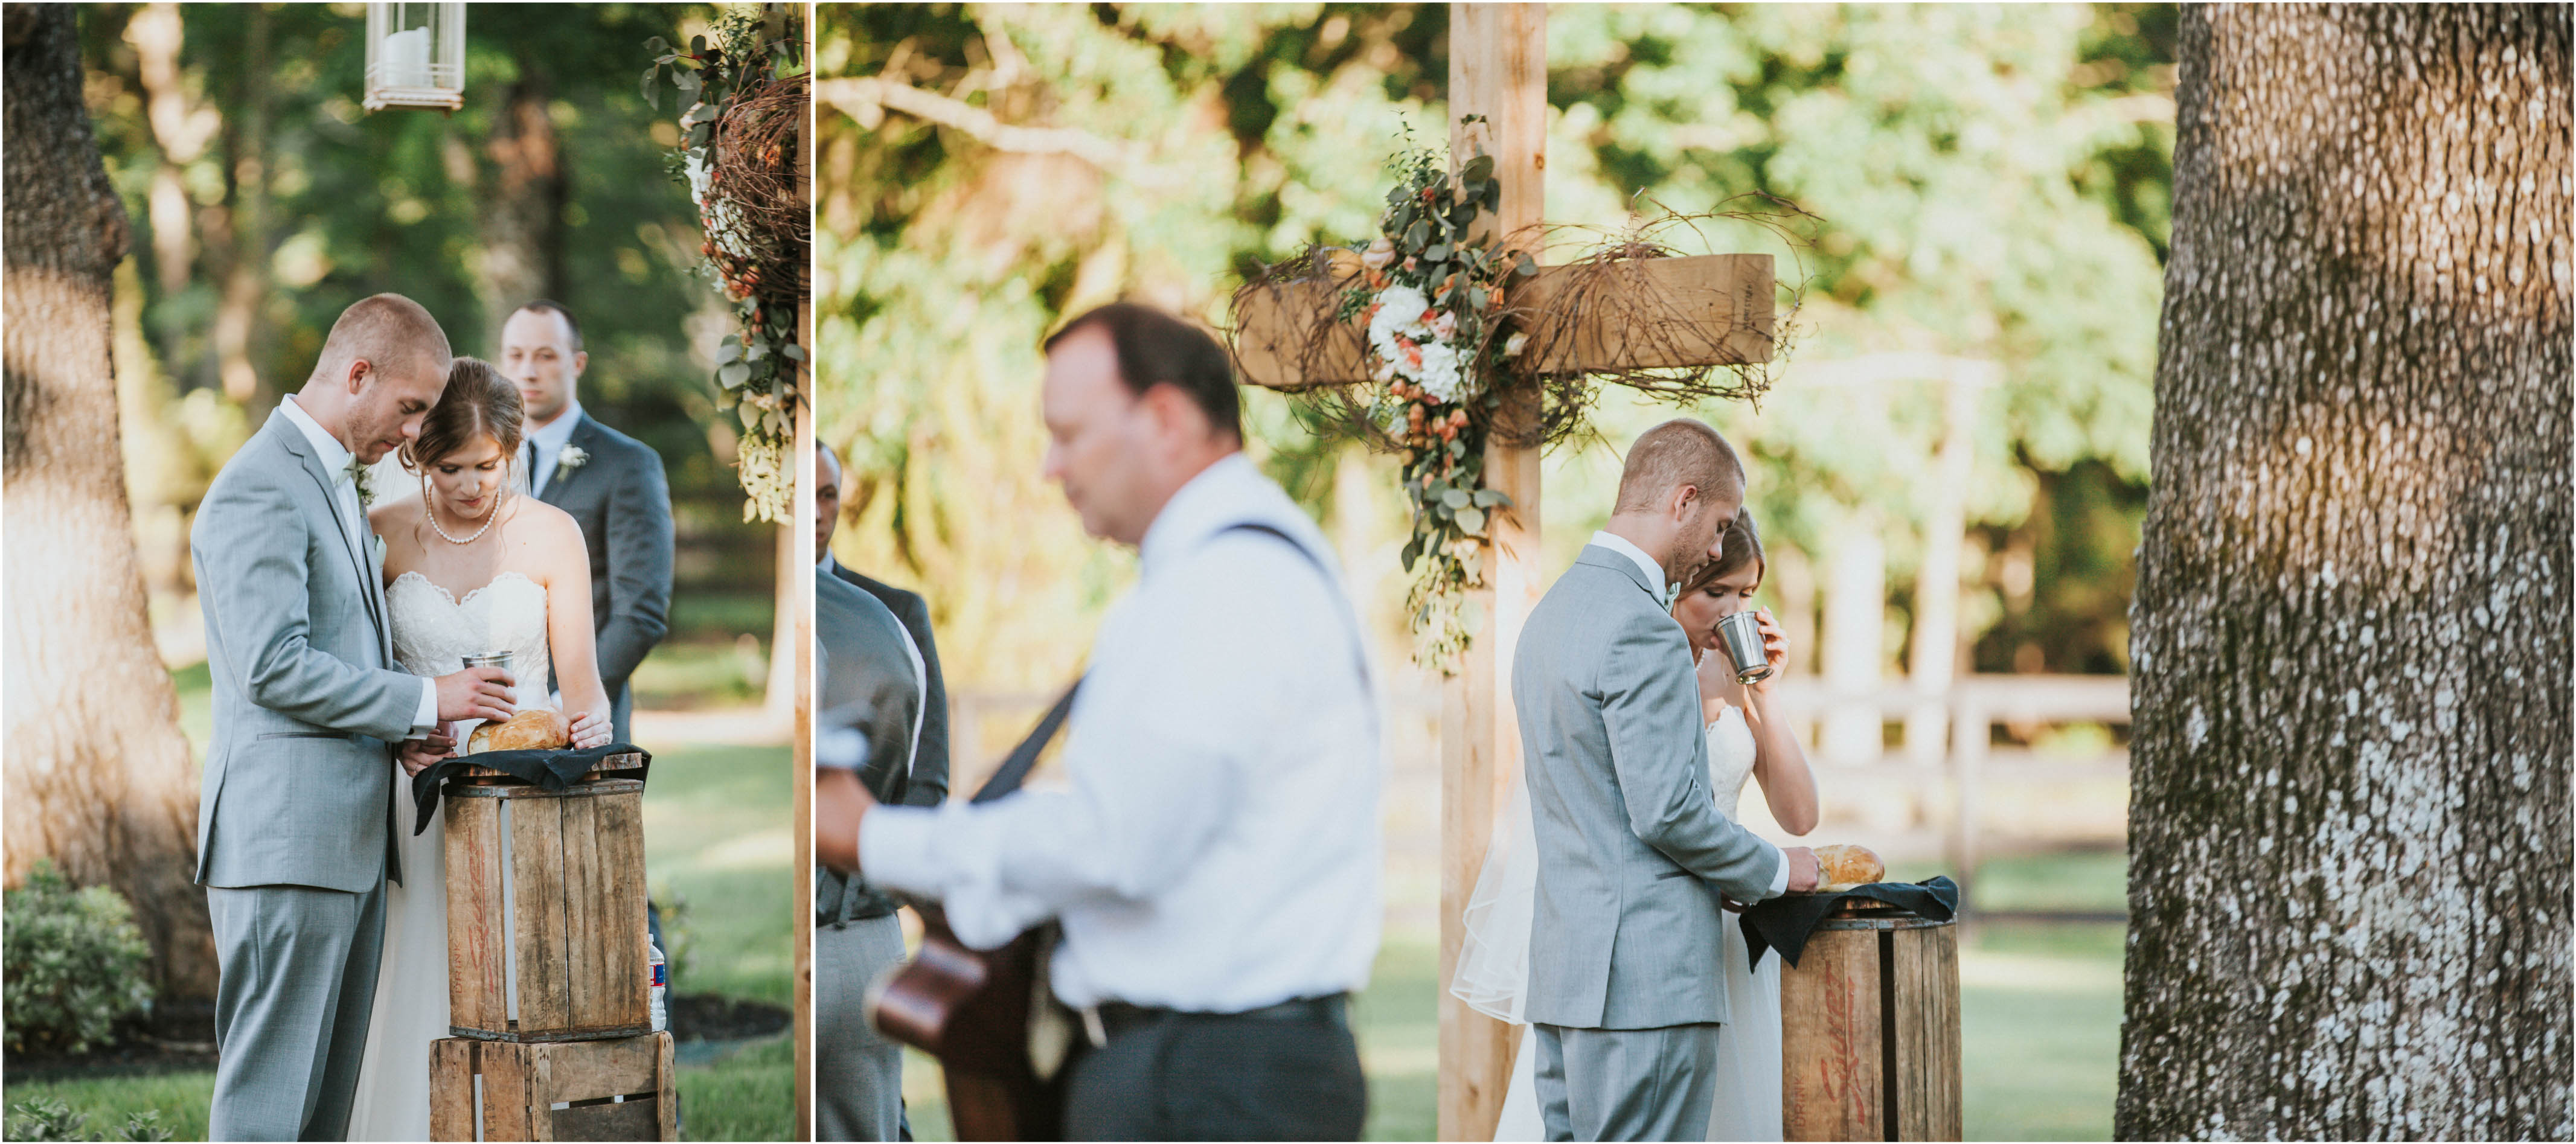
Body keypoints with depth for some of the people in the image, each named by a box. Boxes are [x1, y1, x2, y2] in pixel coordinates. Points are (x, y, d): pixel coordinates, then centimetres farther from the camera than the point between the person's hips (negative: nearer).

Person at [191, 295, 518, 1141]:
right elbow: (272, 667, -20)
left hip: (348, 837, 10)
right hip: (286, 840, -10)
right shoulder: (260, 490, -13)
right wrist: (422, 700, -14)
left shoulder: (333, 484, 20)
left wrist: (406, 724, 12)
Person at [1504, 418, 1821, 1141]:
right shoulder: (1643, 629, -15)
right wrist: (1774, 872, -3)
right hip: (1649, 975, -10)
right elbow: (1667, 810, -18)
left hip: (1564, 972, 10)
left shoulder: (1552, 613, 17)